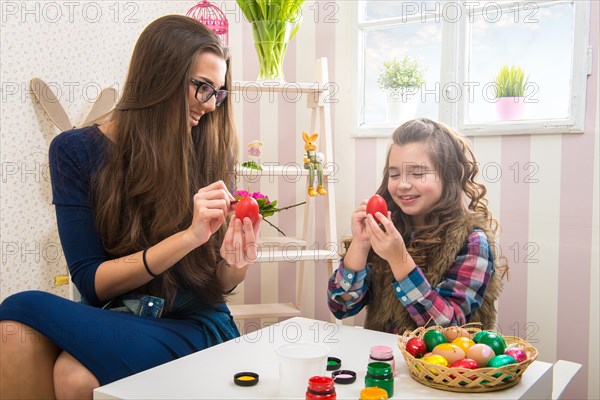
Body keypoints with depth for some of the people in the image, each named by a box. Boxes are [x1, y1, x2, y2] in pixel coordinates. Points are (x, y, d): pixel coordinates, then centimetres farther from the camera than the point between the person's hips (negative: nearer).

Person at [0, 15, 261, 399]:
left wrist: (235, 261, -20)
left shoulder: (210, 152, 0)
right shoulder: (76, 151, -2)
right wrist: (189, 236, -21)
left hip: (194, 325, -1)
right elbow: (91, 281, -8)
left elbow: (221, 285, 5)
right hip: (108, 316, 1)